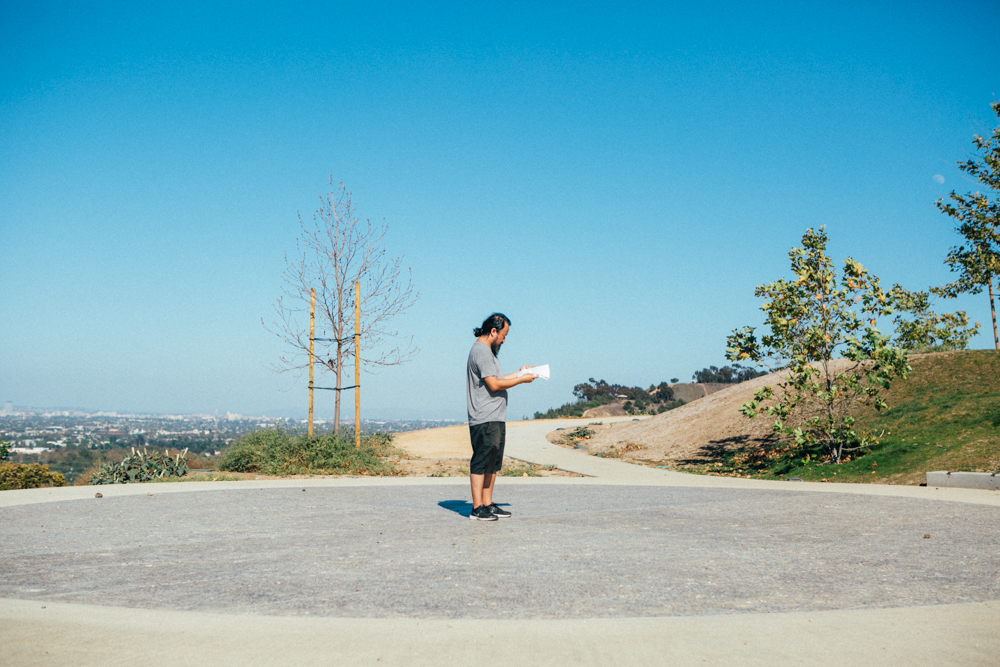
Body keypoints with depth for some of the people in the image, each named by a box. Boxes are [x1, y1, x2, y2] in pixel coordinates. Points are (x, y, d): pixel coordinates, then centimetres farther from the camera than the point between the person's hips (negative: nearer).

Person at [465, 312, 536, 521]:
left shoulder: (487, 351, 21)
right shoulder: (481, 351, -13)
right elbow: (494, 384, -18)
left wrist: (518, 372, 19)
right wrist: (522, 379, -10)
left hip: (495, 419, 11)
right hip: (485, 420, -11)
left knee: (493, 463, 12)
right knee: (481, 462, -7)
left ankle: (488, 505, 17)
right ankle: (477, 508, -4)